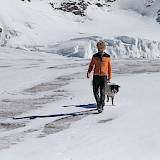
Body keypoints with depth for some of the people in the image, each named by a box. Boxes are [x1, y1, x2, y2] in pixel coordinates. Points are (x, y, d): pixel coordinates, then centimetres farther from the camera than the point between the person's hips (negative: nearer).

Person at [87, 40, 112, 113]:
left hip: (104, 76, -1)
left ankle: (101, 107, 5)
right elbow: (91, 65, 8)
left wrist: (109, 77, 8)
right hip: (96, 76, 1)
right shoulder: (95, 56, 5)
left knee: (102, 92, -2)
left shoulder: (107, 57, 3)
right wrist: (89, 72, -9)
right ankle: (99, 104, 20)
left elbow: (109, 67, 8)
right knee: (95, 92, 0)